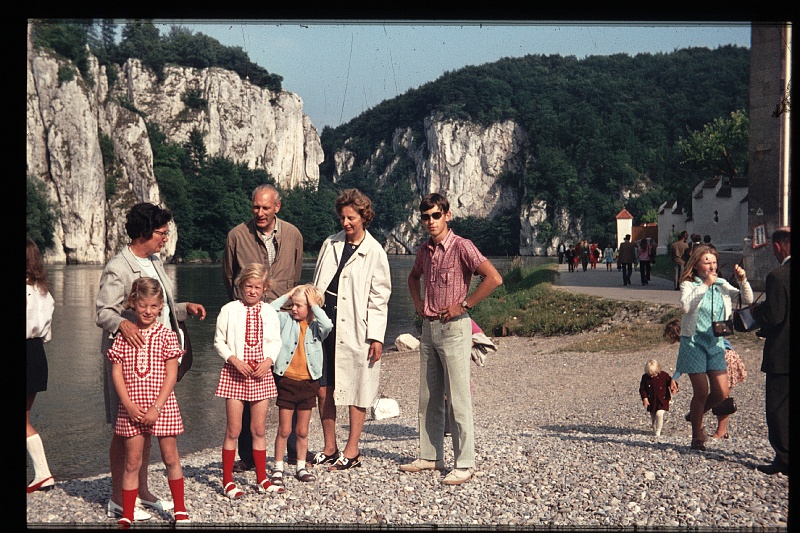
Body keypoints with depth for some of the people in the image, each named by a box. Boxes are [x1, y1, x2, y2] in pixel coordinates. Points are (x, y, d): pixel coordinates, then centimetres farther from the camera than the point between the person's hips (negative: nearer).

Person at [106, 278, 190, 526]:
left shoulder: (166, 334, -2)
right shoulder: (124, 336, 3)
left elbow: (171, 375, -6)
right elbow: (117, 373, 0)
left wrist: (157, 407, -13)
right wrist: (129, 405, -10)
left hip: (162, 406, -1)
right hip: (131, 408, 1)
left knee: (170, 458, 8)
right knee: (132, 462, 6)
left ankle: (180, 510, 22)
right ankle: (126, 516, 16)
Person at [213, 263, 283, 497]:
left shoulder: (269, 312, 6)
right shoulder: (229, 310, -3)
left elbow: (275, 342, 10)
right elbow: (219, 341, 0)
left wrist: (268, 360, -7)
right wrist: (234, 360, -14)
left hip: (261, 373, 3)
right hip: (235, 372, -3)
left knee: (259, 429, 9)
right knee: (233, 429, 0)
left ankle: (262, 479, 18)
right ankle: (227, 481, 9)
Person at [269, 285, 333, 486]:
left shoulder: (316, 325, -1)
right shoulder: (286, 320, 1)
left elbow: (328, 326, -22)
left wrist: (314, 305, -14)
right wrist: (285, 296, -6)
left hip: (308, 383, 1)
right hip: (286, 381, -1)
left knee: (302, 431, 11)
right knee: (284, 430, 3)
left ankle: (301, 467, 24)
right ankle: (278, 469, 13)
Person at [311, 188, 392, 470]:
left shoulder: (374, 252, -2)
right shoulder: (330, 244, 11)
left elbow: (379, 298, -3)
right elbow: (317, 285, 15)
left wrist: (376, 336, -8)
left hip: (354, 329, -5)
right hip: (324, 324, 5)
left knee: (355, 392, 2)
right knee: (323, 389, 7)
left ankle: (352, 452, 13)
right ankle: (329, 449, 20)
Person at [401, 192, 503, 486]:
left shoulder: (461, 247, -12)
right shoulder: (425, 250, 10)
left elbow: (494, 278, -21)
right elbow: (413, 277, 32)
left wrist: (463, 305, -16)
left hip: (453, 327, -8)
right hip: (429, 327, 8)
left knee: (458, 398, -5)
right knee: (428, 397, 12)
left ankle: (464, 464, 1)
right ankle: (430, 456, 22)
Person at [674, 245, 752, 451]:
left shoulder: (721, 285, 9)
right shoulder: (688, 285, -6)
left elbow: (747, 300, 8)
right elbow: (686, 305, -25)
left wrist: (743, 281, -7)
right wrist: (705, 284, -26)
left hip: (716, 343, 5)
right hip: (694, 342, -5)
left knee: (722, 393, 0)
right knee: (701, 391, -4)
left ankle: (695, 414, 28)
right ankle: (697, 436, 13)